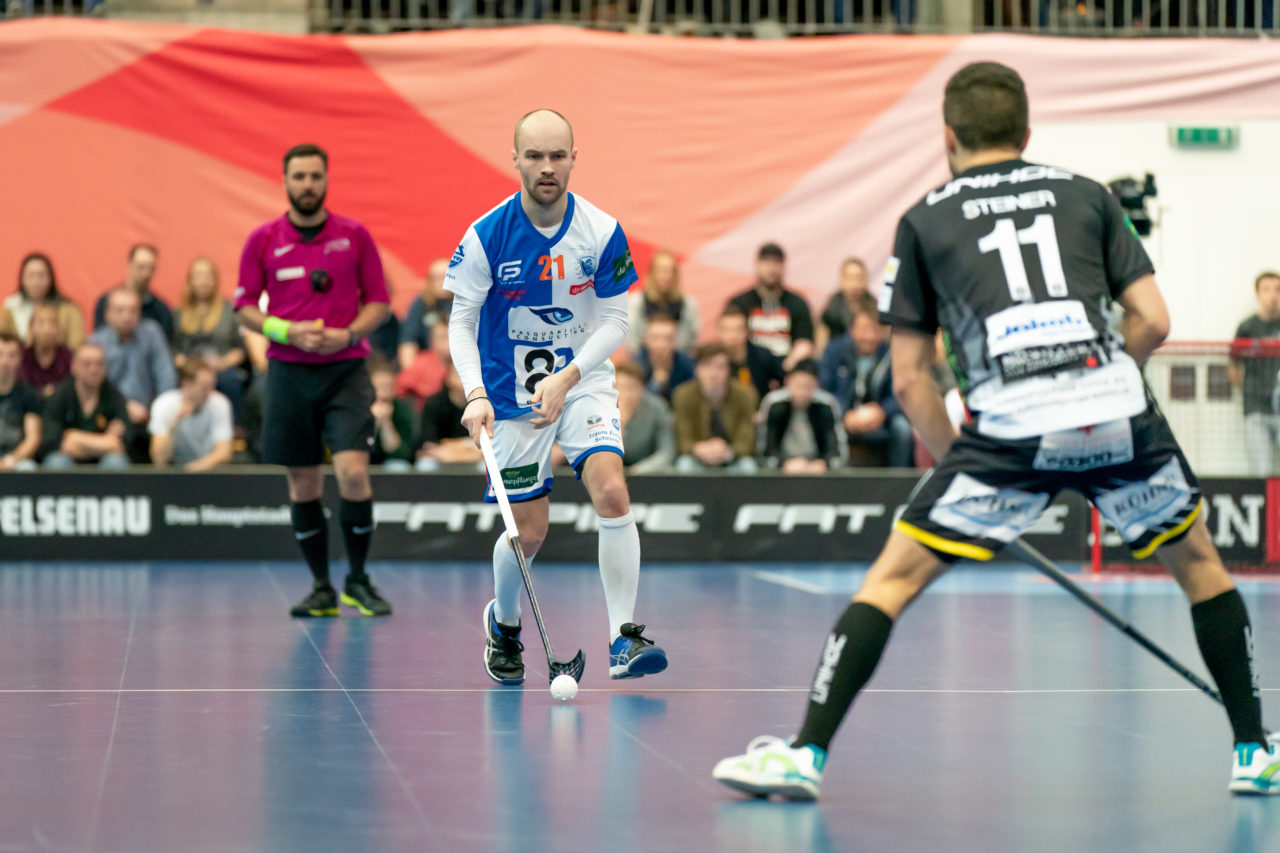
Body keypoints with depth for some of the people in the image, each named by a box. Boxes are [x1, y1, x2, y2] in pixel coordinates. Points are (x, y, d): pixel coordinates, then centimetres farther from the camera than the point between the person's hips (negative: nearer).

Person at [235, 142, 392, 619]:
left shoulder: (354, 236, 2)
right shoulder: (263, 240, 3)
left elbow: (378, 301, 6)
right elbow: (244, 307, 5)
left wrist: (347, 334, -13)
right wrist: (288, 332, -12)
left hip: (346, 370, -1)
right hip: (288, 373, 1)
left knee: (353, 472, -15)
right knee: (303, 484, 4)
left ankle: (358, 581, 2)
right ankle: (322, 589, 15)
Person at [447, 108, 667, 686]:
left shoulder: (602, 232, -10)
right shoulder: (486, 236, -14)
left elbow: (615, 321, -5)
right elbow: (461, 322, -8)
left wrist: (566, 378, -19)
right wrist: (475, 393, -24)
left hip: (583, 382, 1)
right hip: (512, 395, -1)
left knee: (612, 493, -21)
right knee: (528, 532, 1)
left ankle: (624, 639, -15)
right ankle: (503, 624, 33)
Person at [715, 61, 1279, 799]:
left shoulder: (924, 221, 16)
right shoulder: (1087, 195, 19)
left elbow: (910, 379, 13)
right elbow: (1154, 321, 12)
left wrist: (955, 462, 21)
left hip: (1012, 426, -2)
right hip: (1119, 412, 2)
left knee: (893, 579, 9)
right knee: (1200, 563, 25)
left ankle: (805, 754, 1)